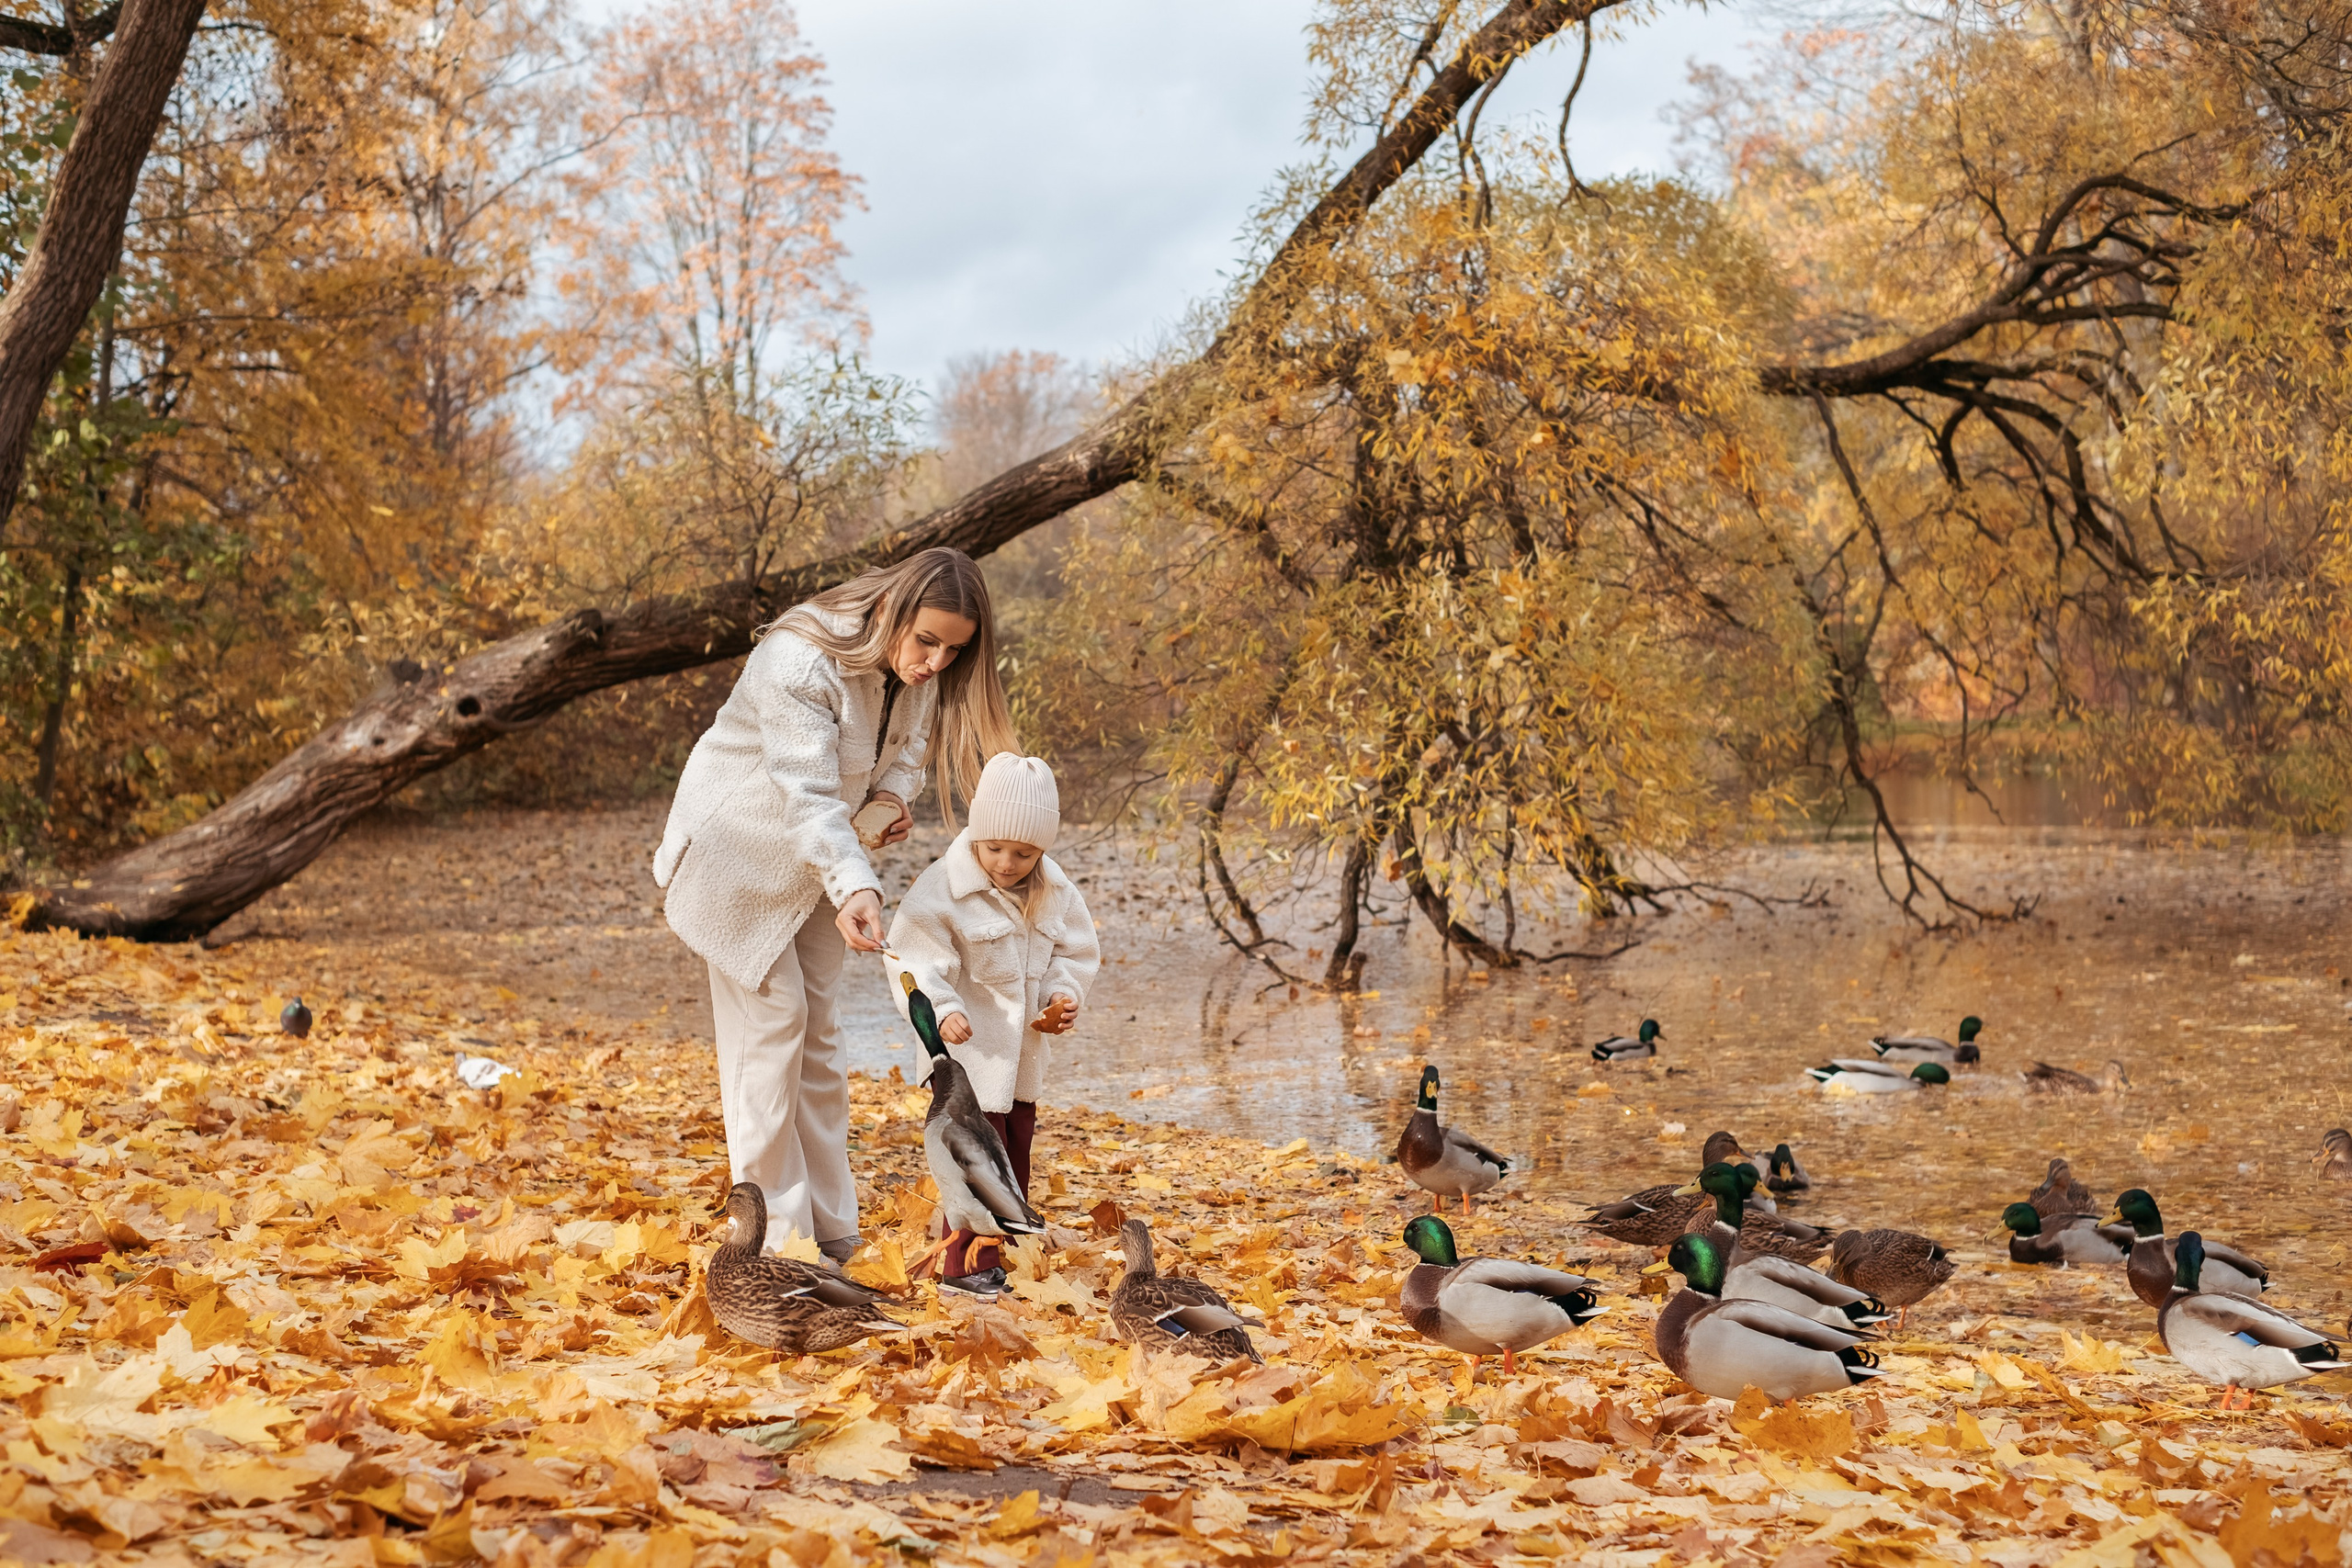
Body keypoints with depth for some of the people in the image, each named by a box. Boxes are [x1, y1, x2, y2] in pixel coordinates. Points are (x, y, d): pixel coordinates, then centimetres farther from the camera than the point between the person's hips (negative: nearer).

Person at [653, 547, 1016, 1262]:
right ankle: (777, 1238, -5)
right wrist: (855, 886, -53)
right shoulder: (800, 661, -33)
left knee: (818, 1031, 9)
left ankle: (830, 1231, 16)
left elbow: (909, 743, 5)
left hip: (813, 857, 7)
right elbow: (808, 796, -39)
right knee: (771, 1023, -9)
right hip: (741, 848, -7)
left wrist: (891, 799, -18)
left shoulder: (921, 669, -10)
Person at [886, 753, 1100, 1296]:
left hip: (1024, 1051, 6)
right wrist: (942, 1010, -34)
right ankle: (967, 1266, 0)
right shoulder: (943, 889, -17)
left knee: (1016, 1152, 14)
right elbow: (915, 962, -19)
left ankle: (1003, 1251, 27)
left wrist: (1063, 996, -6)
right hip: (968, 1049, -6)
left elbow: (1074, 953, 13)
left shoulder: (1056, 894, 1)